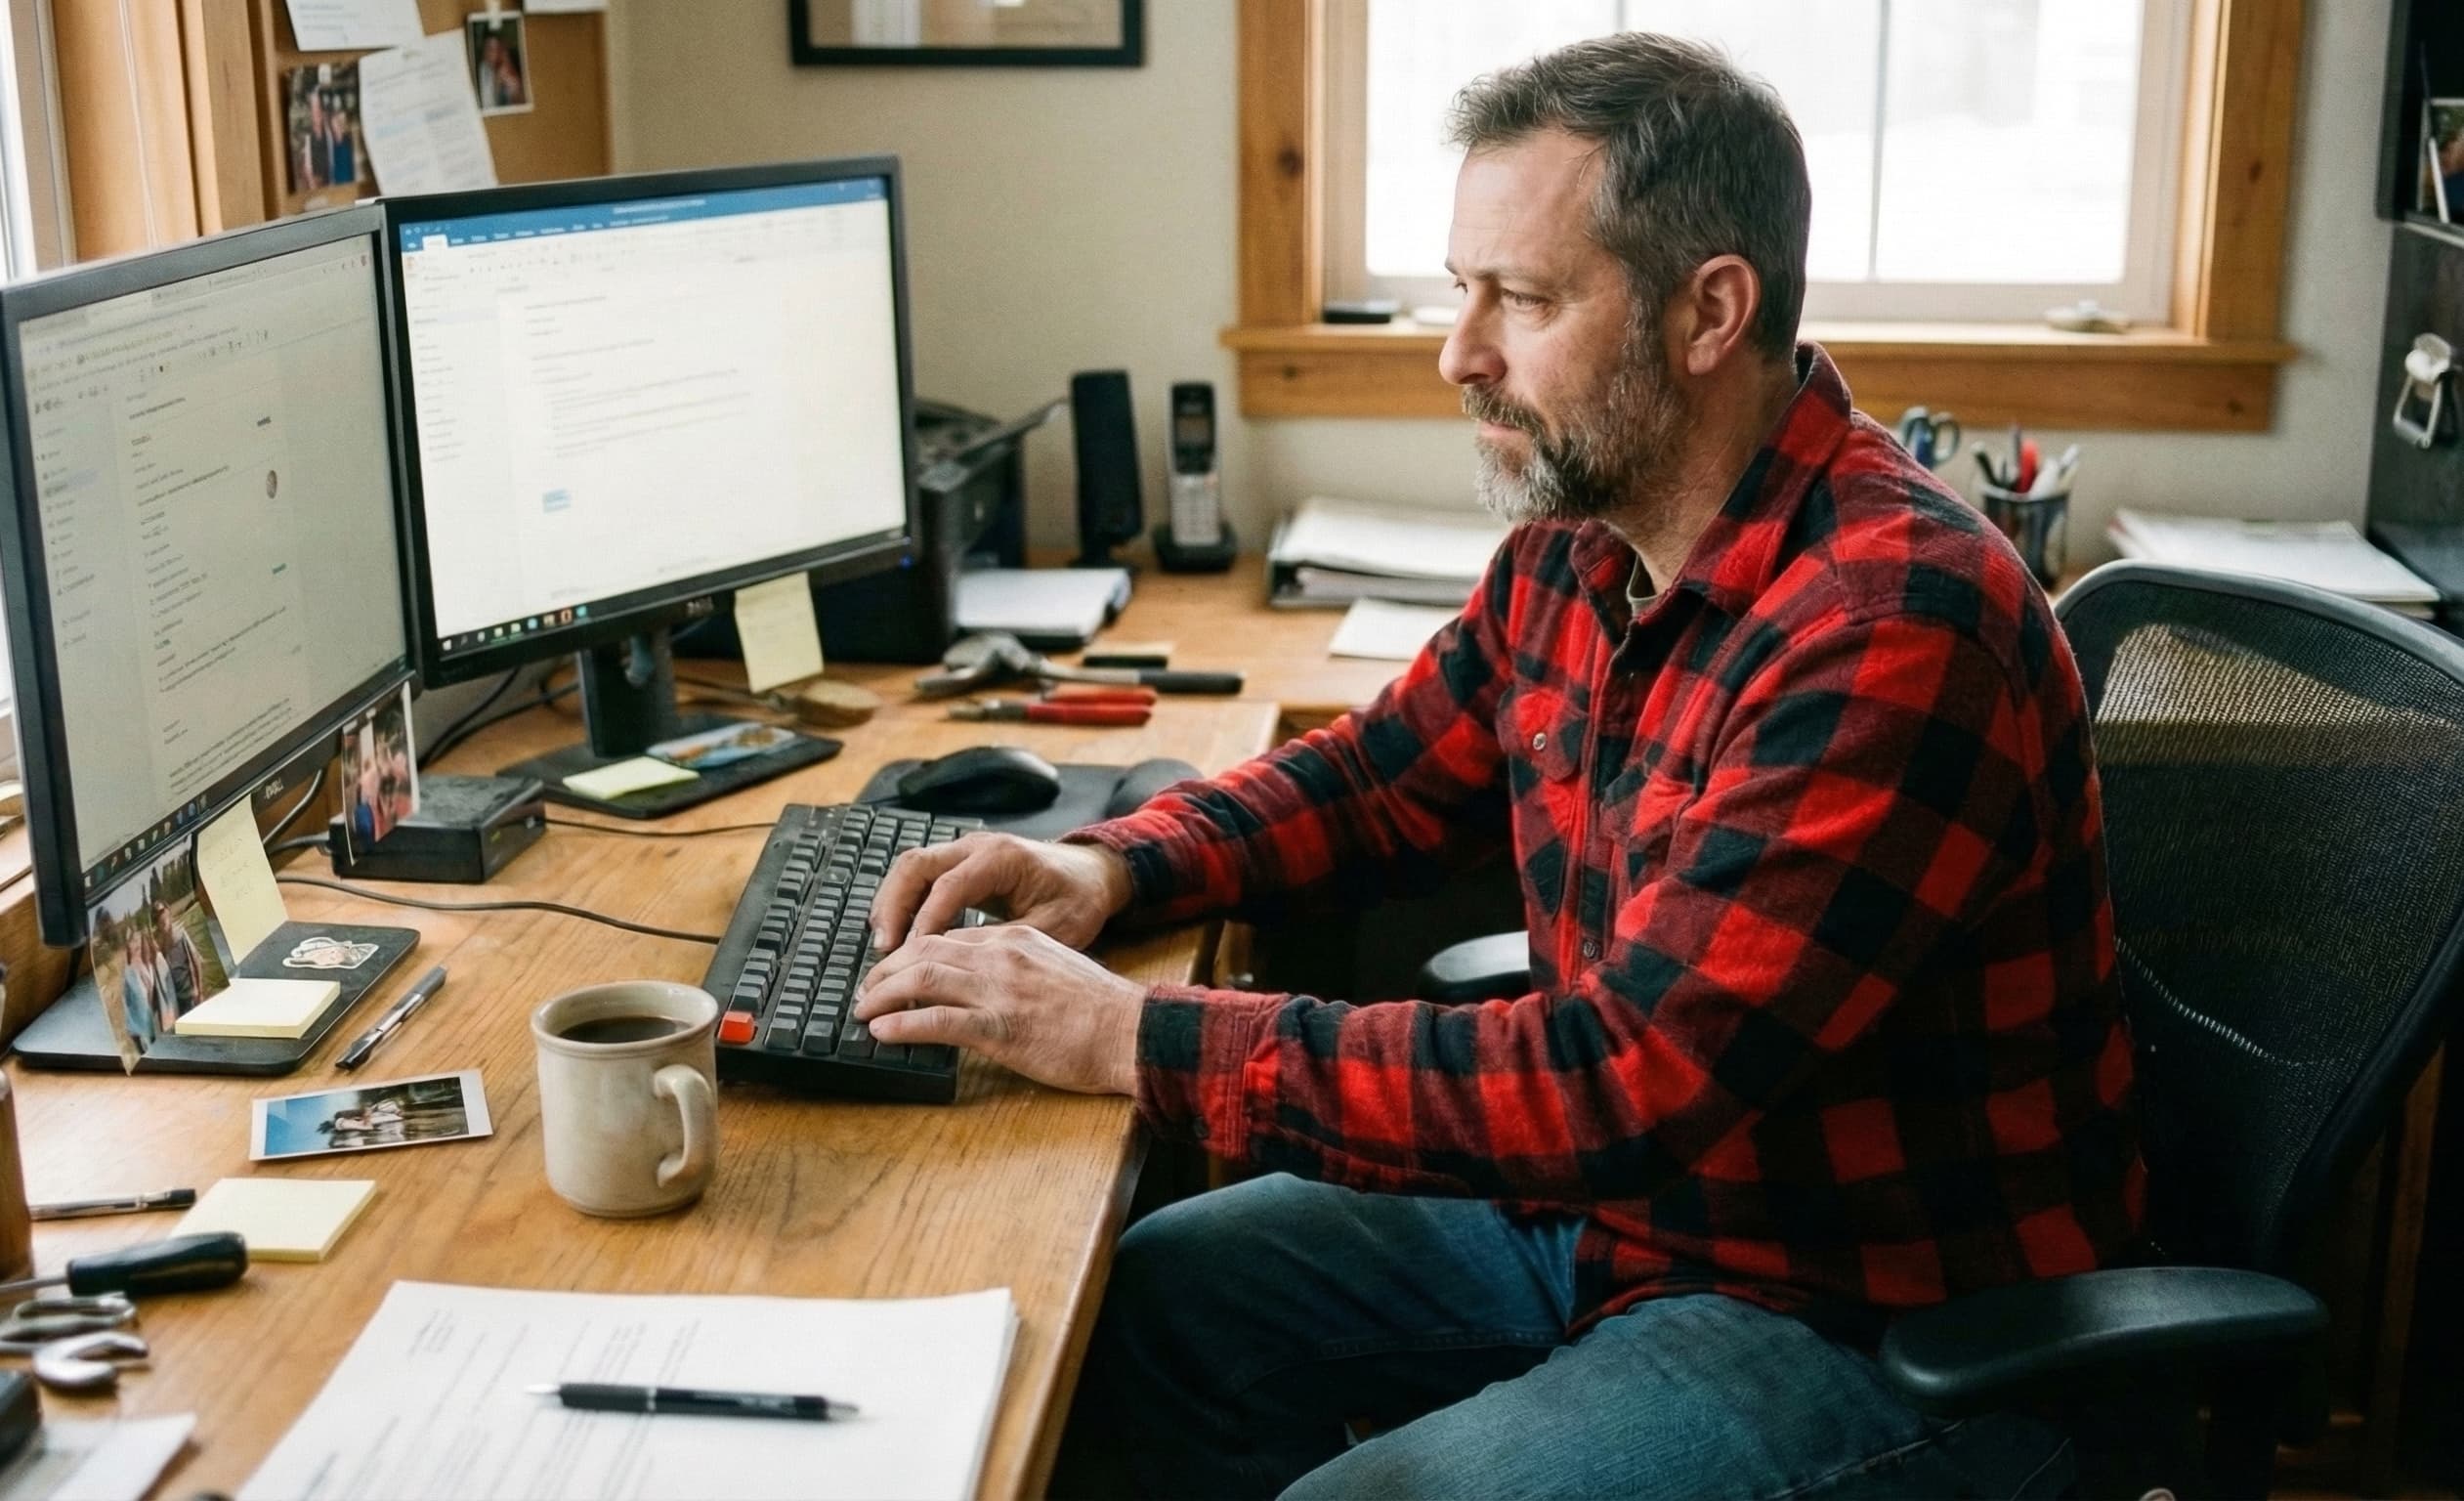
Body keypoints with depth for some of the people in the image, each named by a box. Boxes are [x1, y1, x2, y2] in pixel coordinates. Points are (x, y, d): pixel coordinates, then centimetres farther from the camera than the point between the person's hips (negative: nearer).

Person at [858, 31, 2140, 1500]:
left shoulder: (1893, 624, -28)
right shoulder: (1578, 548, -1)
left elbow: (1626, 1077, -32)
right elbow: (1388, 772, 16)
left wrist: (1130, 1035, -29)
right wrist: (1112, 866, -3)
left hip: (1885, 1321, -8)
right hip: (1616, 1198, 8)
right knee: (1149, 1301, 6)